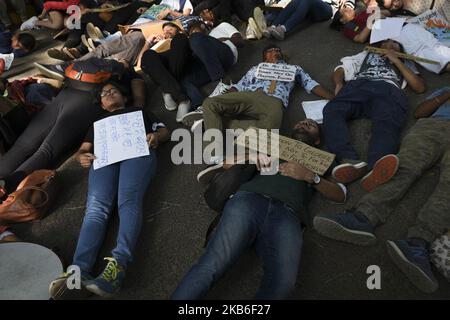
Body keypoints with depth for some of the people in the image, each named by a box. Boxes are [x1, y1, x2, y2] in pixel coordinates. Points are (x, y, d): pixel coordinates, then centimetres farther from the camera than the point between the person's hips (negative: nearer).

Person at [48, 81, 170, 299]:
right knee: (96, 207, -26)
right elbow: (83, 149, 30)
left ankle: (118, 264, -50)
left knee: (129, 201, -32)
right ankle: (78, 271, -44)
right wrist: (82, 157, 3)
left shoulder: (139, 111, 36)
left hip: (137, 150, -2)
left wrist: (156, 137, -4)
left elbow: (165, 132, 23)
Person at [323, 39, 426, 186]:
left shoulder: (405, 63, 40)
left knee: (387, 124, -37)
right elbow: (341, 68, 30)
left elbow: (420, 87, 22)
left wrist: (397, 61, 17)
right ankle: (352, 162, -55)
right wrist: (339, 84, 6)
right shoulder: (367, 54, 44)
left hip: (389, 90, 0)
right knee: (332, 110, -35)